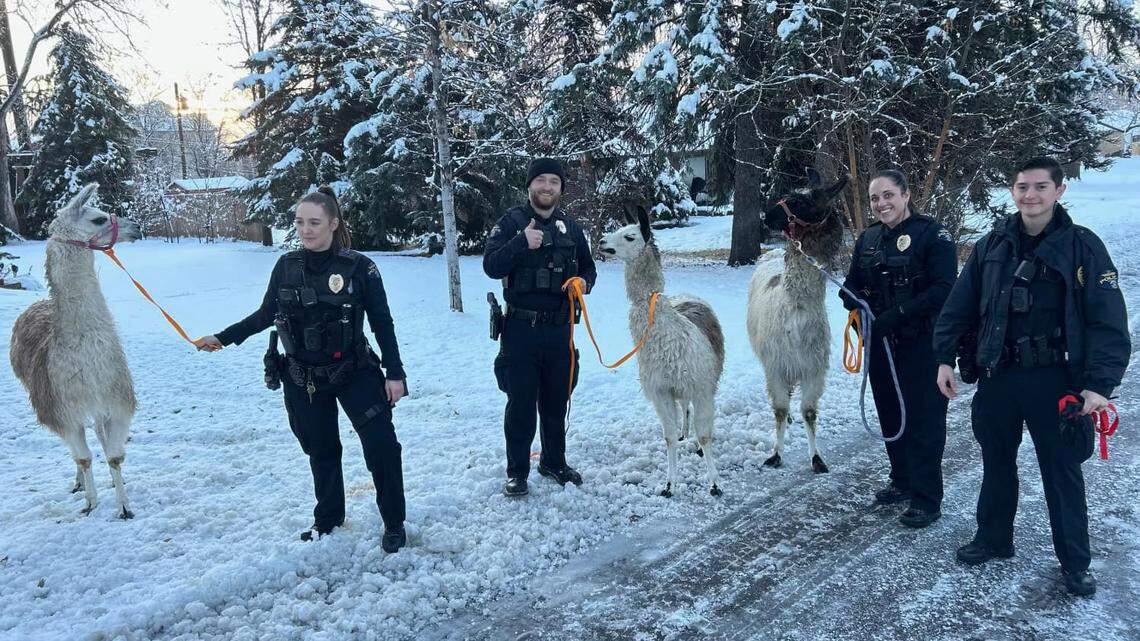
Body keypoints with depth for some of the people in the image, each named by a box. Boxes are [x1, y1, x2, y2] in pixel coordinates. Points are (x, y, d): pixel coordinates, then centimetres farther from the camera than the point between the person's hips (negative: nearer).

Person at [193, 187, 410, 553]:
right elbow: (266, 315, 11)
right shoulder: (286, 266, -2)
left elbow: (382, 324, -6)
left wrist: (395, 373, -8)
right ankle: (328, 519, 34)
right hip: (303, 379, 3)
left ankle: (394, 523, 9)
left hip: (354, 372, -3)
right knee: (321, 450, 14)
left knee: (381, 444, -8)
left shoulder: (359, 267, -11)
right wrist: (222, 338, 6)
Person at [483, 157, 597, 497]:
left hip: (559, 328, 4)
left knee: (556, 400, 14)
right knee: (521, 402, 2)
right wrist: (522, 243, -26)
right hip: (521, 329, -4)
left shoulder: (570, 226, 9)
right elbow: (491, 266, -13)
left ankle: (554, 461, 31)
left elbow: (588, 267, 18)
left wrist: (584, 282, -4)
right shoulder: (512, 221, -3)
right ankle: (517, 470, 14)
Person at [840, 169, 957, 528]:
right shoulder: (868, 239, 11)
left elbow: (944, 289, -17)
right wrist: (851, 296, -7)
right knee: (890, 417, 16)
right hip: (880, 344, 7)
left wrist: (899, 314, -24)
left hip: (921, 345, -7)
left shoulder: (931, 235, -9)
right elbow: (853, 283, 17)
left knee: (923, 421, -2)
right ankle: (902, 482, 33)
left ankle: (927, 500, 8)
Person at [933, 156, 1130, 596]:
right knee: (996, 463, 17)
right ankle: (993, 539, 34)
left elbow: (1108, 321, -10)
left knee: (1062, 472, 7)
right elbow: (959, 307, 7)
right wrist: (945, 358, 0)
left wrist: (1098, 385, -18)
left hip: (1055, 379, -3)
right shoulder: (992, 246, 2)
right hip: (997, 376, 3)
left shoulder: (1082, 246, -7)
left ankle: (1074, 563, 22)